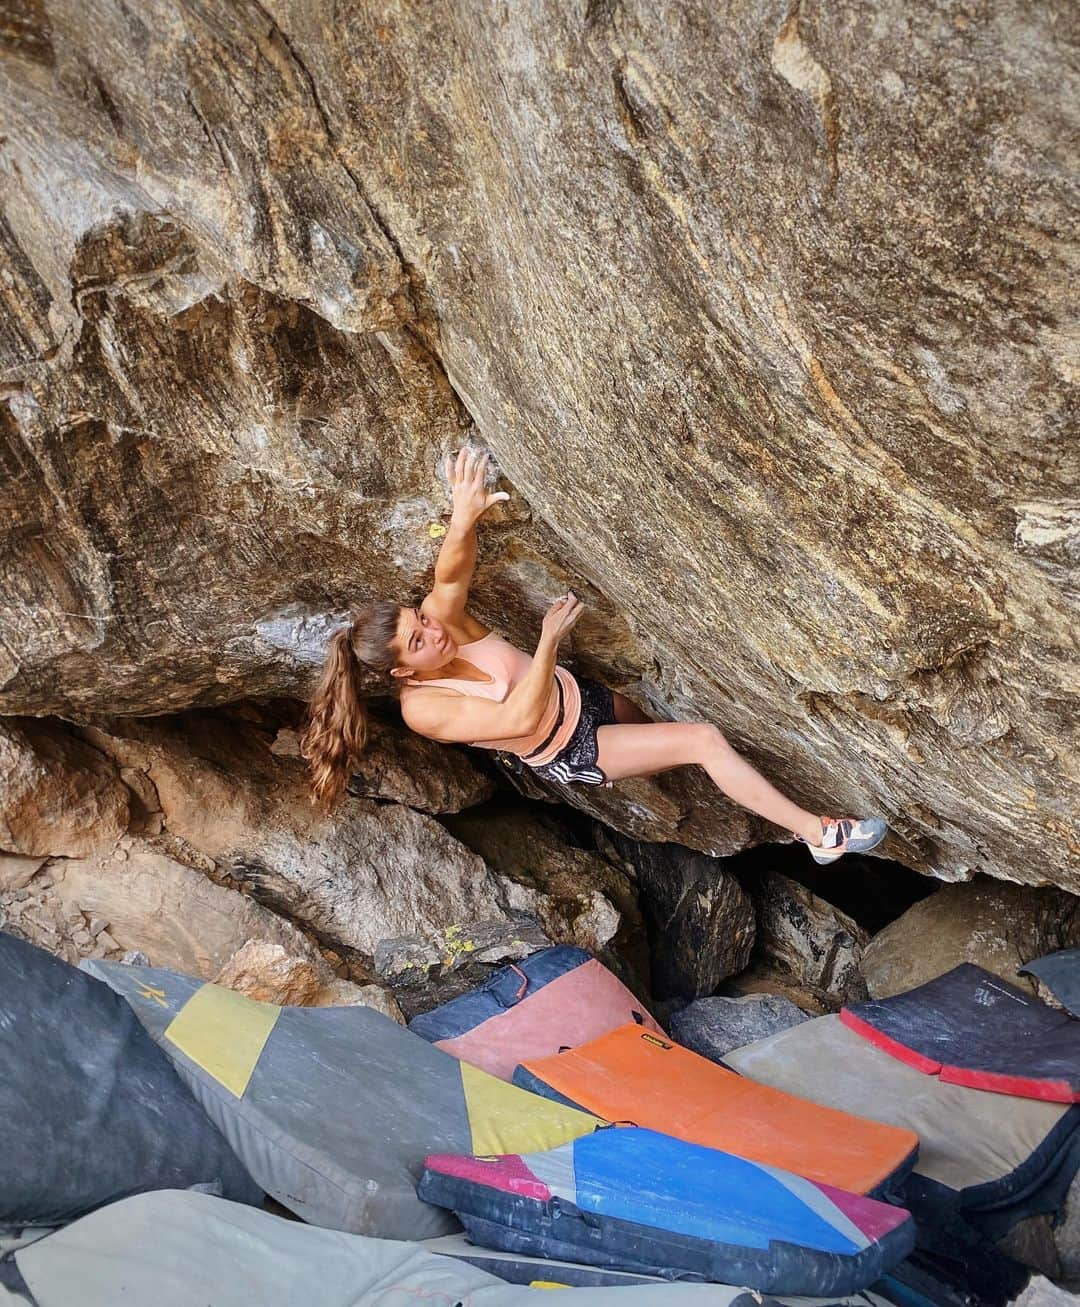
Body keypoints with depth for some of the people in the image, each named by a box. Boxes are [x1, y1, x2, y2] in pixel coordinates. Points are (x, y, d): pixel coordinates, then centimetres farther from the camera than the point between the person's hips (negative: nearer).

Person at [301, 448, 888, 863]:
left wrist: (464, 517, -53)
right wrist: (550, 640, -39)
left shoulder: (438, 617, -13)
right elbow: (522, 719, -34)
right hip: (568, 753, -6)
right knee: (704, 739, -18)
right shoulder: (422, 707, -26)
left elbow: (451, 575, -33)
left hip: (581, 697, 7)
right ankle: (820, 834, -9)